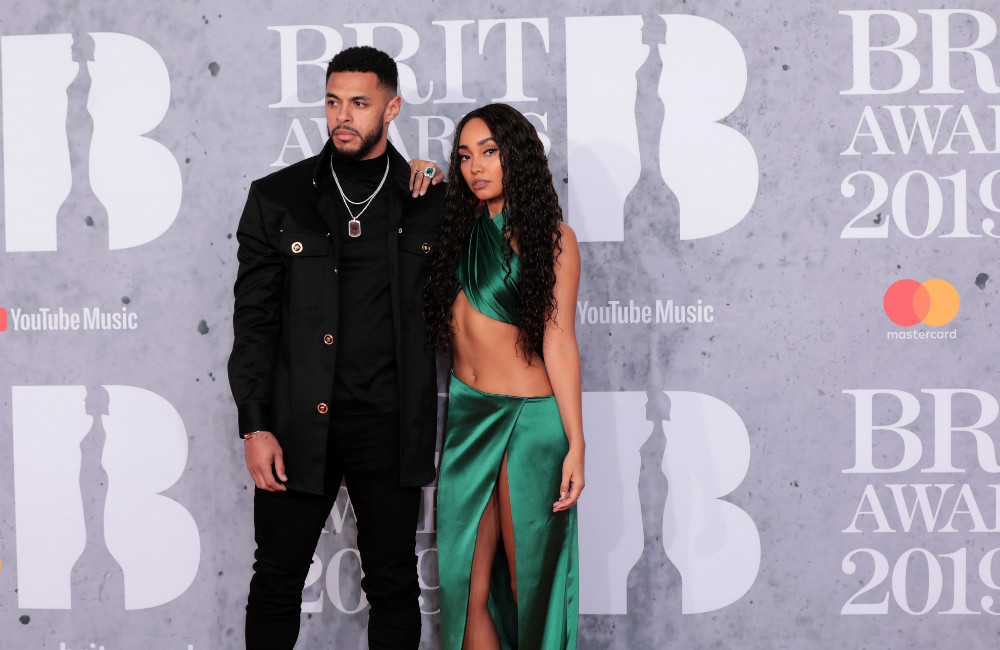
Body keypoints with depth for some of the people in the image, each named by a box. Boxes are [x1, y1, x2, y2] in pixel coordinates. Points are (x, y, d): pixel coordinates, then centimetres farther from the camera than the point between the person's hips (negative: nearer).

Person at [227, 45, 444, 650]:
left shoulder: (431, 202, 4)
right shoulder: (277, 197, 3)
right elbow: (253, 320, 2)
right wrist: (255, 426, -5)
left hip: (391, 425, 0)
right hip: (298, 424, 0)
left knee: (394, 587, 9)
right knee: (277, 583, 7)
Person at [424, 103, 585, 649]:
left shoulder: (549, 236, -3)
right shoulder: (461, 230, 10)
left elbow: (558, 341, -6)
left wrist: (576, 443, -10)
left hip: (528, 418, -5)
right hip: (465, 413, 5)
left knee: (528, 584, 3)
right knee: (468, 586, 4)